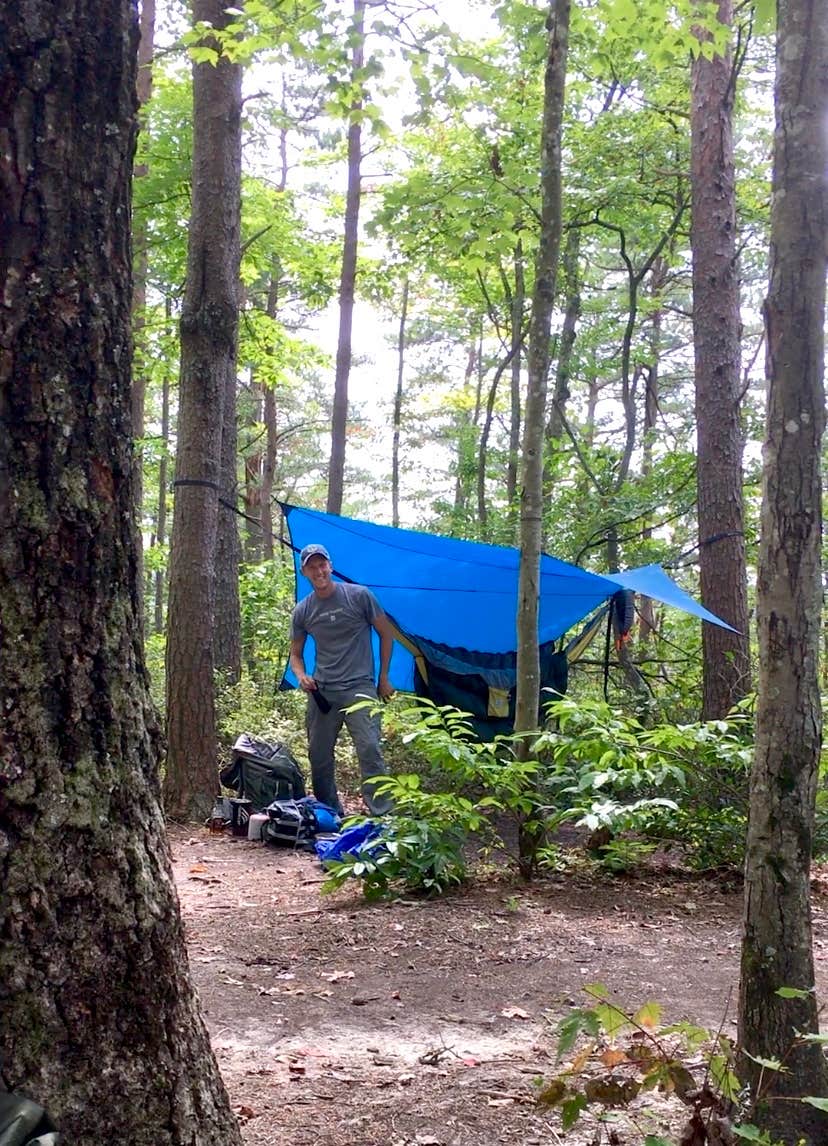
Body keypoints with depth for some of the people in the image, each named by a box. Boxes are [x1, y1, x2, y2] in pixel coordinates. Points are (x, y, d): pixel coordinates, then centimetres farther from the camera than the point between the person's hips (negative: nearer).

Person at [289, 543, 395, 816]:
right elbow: (295, 653, 17)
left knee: (369, 749, -17)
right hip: (321, 692, 4)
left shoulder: (359, 596, -3)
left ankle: (382, 814, -16)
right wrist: (301, 676, -6)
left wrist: (383, 677, 4)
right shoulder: (302, 611, 7)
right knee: (319, 756, 8)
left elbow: (386, 633, 5)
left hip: (359, 687, -4)